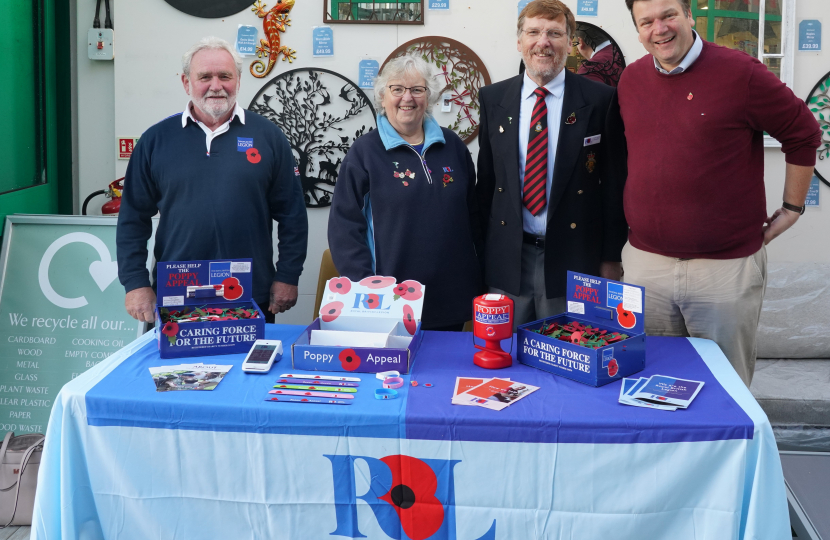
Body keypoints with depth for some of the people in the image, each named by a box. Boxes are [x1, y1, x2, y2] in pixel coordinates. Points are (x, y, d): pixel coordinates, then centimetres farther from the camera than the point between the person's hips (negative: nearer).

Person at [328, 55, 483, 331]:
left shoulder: (452, 145, 8)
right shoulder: (365, 151, -3)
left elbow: (473, 214, 16)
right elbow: (345, 225, -6)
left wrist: (479, 276, 12)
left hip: (453, 299, 4)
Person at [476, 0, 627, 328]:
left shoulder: (600, 100, -3)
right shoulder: (493, 99, 6)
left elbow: (614, 181, -1)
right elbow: (486, 177, 10)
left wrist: (611, 257, -2)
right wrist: (480, 250, 8)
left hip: (572, 259, -2)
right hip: (507, 260, 3)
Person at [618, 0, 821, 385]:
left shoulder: (740, 72, -8)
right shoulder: (630, 80, 7)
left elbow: (804, 134, 1)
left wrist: (792, 208, 4)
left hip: (726, 265, -4)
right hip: (645, 262, 4)